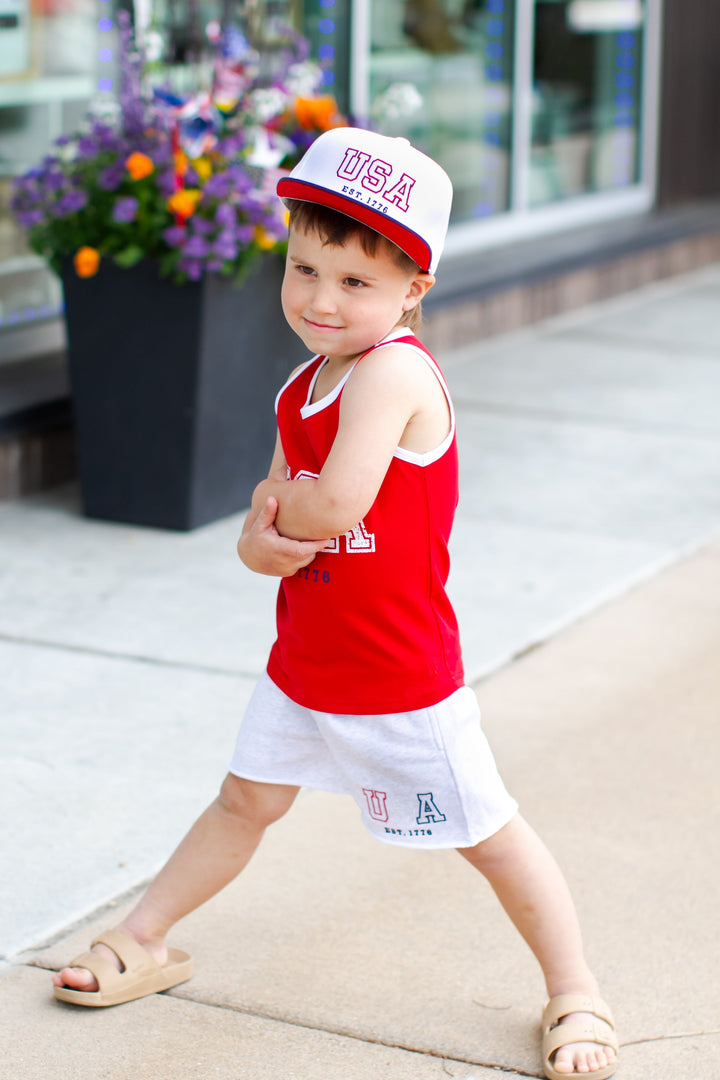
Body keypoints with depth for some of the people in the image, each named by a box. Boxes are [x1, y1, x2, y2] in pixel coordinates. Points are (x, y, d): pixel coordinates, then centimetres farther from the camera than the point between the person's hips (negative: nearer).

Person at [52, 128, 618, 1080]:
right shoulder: (301, 390, 4)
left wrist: (274, 511, -12)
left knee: (488, 834, 5)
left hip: (401, 677, -7)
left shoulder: (395, 371, -24)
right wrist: (260, 545, -15)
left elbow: (335, 504, -34)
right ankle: (143, 943, 36)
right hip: (303, 663, 8)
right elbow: (274, 518, 10)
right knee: (246, 801, 21)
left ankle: (574, 994, 20)